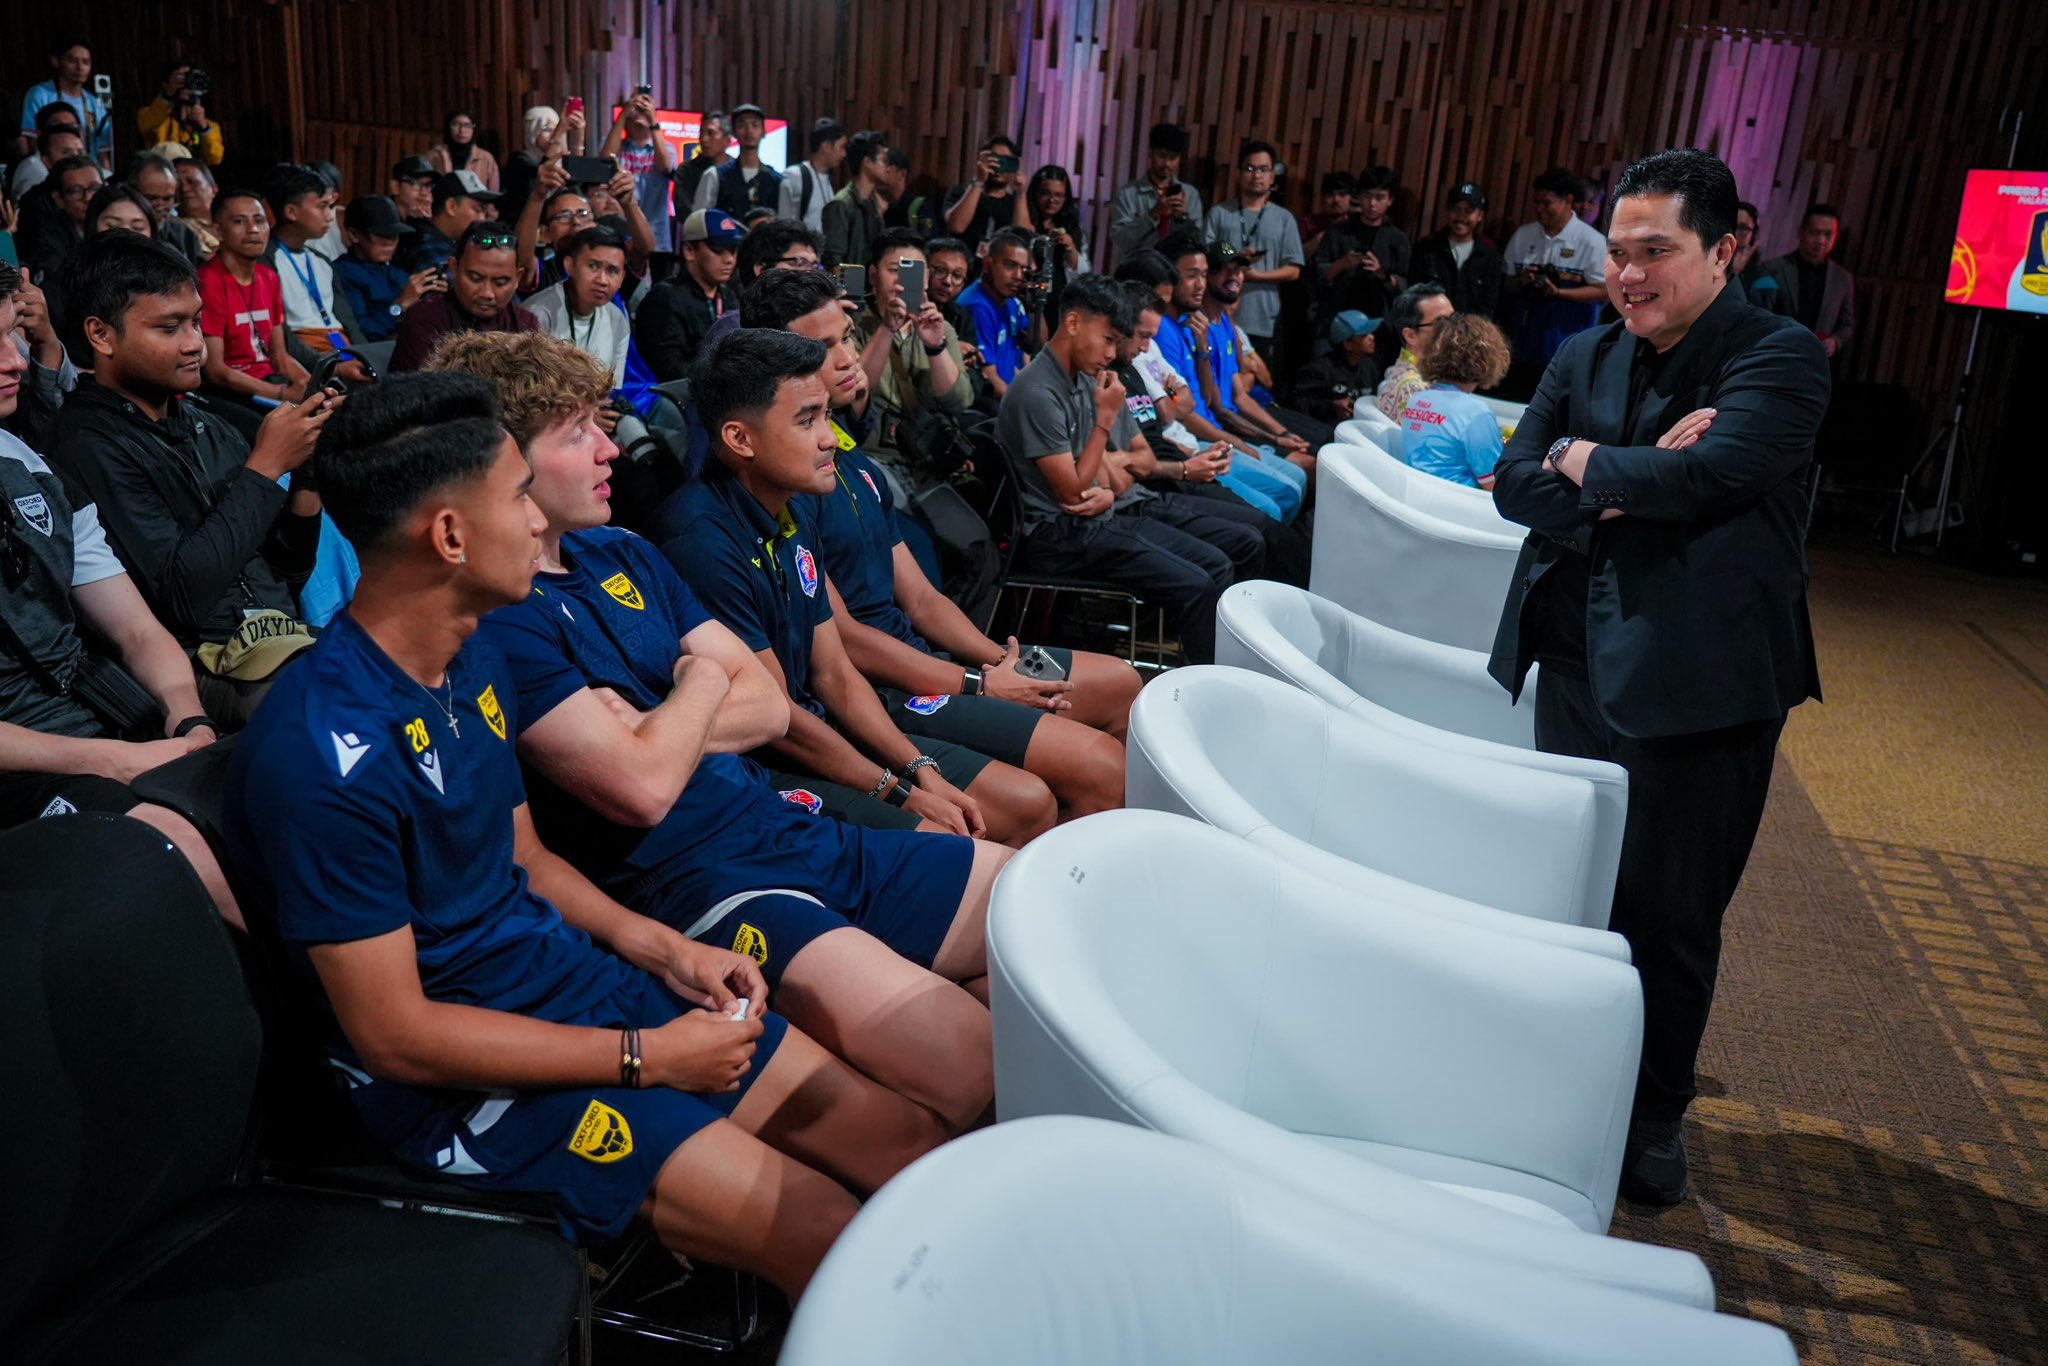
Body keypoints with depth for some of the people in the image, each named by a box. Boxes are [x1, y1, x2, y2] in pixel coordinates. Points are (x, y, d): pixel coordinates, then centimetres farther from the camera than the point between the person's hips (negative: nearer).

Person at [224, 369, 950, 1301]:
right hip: (463, 1079, -8)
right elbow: (396, 1035, -20)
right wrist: (645, 1057, -17)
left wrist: (664, 950, 2)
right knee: (831, 1240, -17)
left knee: (908, 1139, 1)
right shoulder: (322, 752, -24)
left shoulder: (477, 665, 4)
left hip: (580, 979, 8)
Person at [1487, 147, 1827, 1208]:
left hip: (1699, 674, -5)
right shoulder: (1584, 357, 8)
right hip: (1578, 660, 5)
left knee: (1670, 911, 6)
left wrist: (1586, 464, -9)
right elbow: (1514, 483, -1)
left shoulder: (1779, 357, -9)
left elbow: (1706, 474, -25)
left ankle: (1654, 1118, 27)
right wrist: (1637, 481, -15)